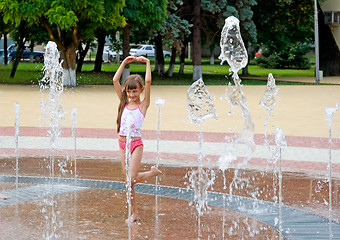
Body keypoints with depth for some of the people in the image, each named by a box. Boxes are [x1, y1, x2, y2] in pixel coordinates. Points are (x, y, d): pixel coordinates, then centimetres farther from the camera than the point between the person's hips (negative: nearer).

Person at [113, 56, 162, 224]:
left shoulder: (143, 105, -3)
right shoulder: (124, 103, 8)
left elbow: (148, 81, -14)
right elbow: (115, 80, 5)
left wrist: (147, 63, -8)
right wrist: (124, 63, 5)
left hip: (136, 143, -5)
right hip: (123, 143, 5)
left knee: (132, 179, -12)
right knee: (128, 181, 6)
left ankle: (153, 173, 16)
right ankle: (134, 214, 13)